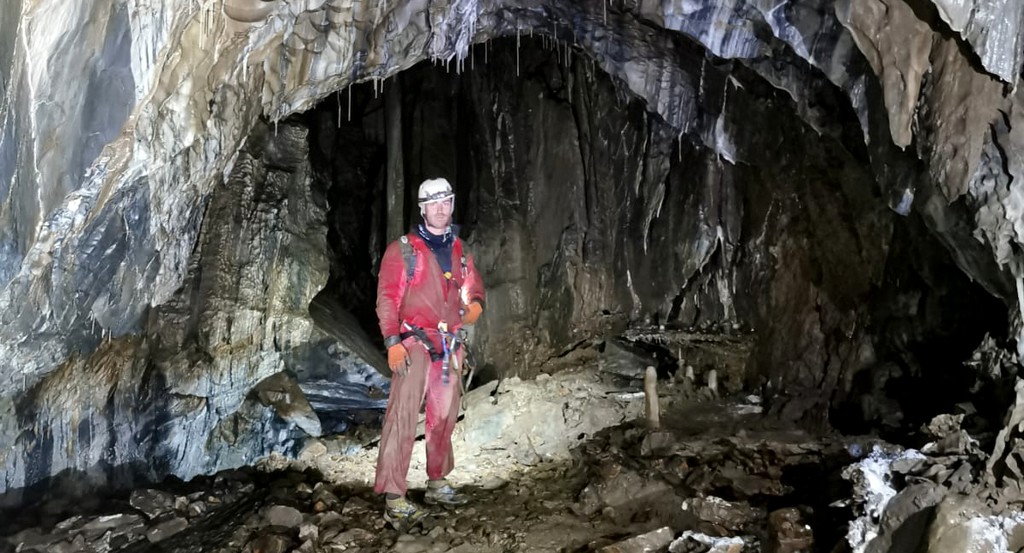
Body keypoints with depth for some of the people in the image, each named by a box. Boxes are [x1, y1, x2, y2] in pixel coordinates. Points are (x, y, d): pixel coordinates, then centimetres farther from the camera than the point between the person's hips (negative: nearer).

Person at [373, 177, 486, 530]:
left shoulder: (458, 250, 14)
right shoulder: (402, 249, -3)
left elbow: (473, 285, 22)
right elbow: (387, 298, -7)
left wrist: (475, 303, -3)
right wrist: (393, 341, -18)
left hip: (448, 344, 6)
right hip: (414, 341, -6)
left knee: (445, 415, 13)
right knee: (403, 415, -15)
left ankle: (437, 484, 29)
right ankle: (394, 498, -15)